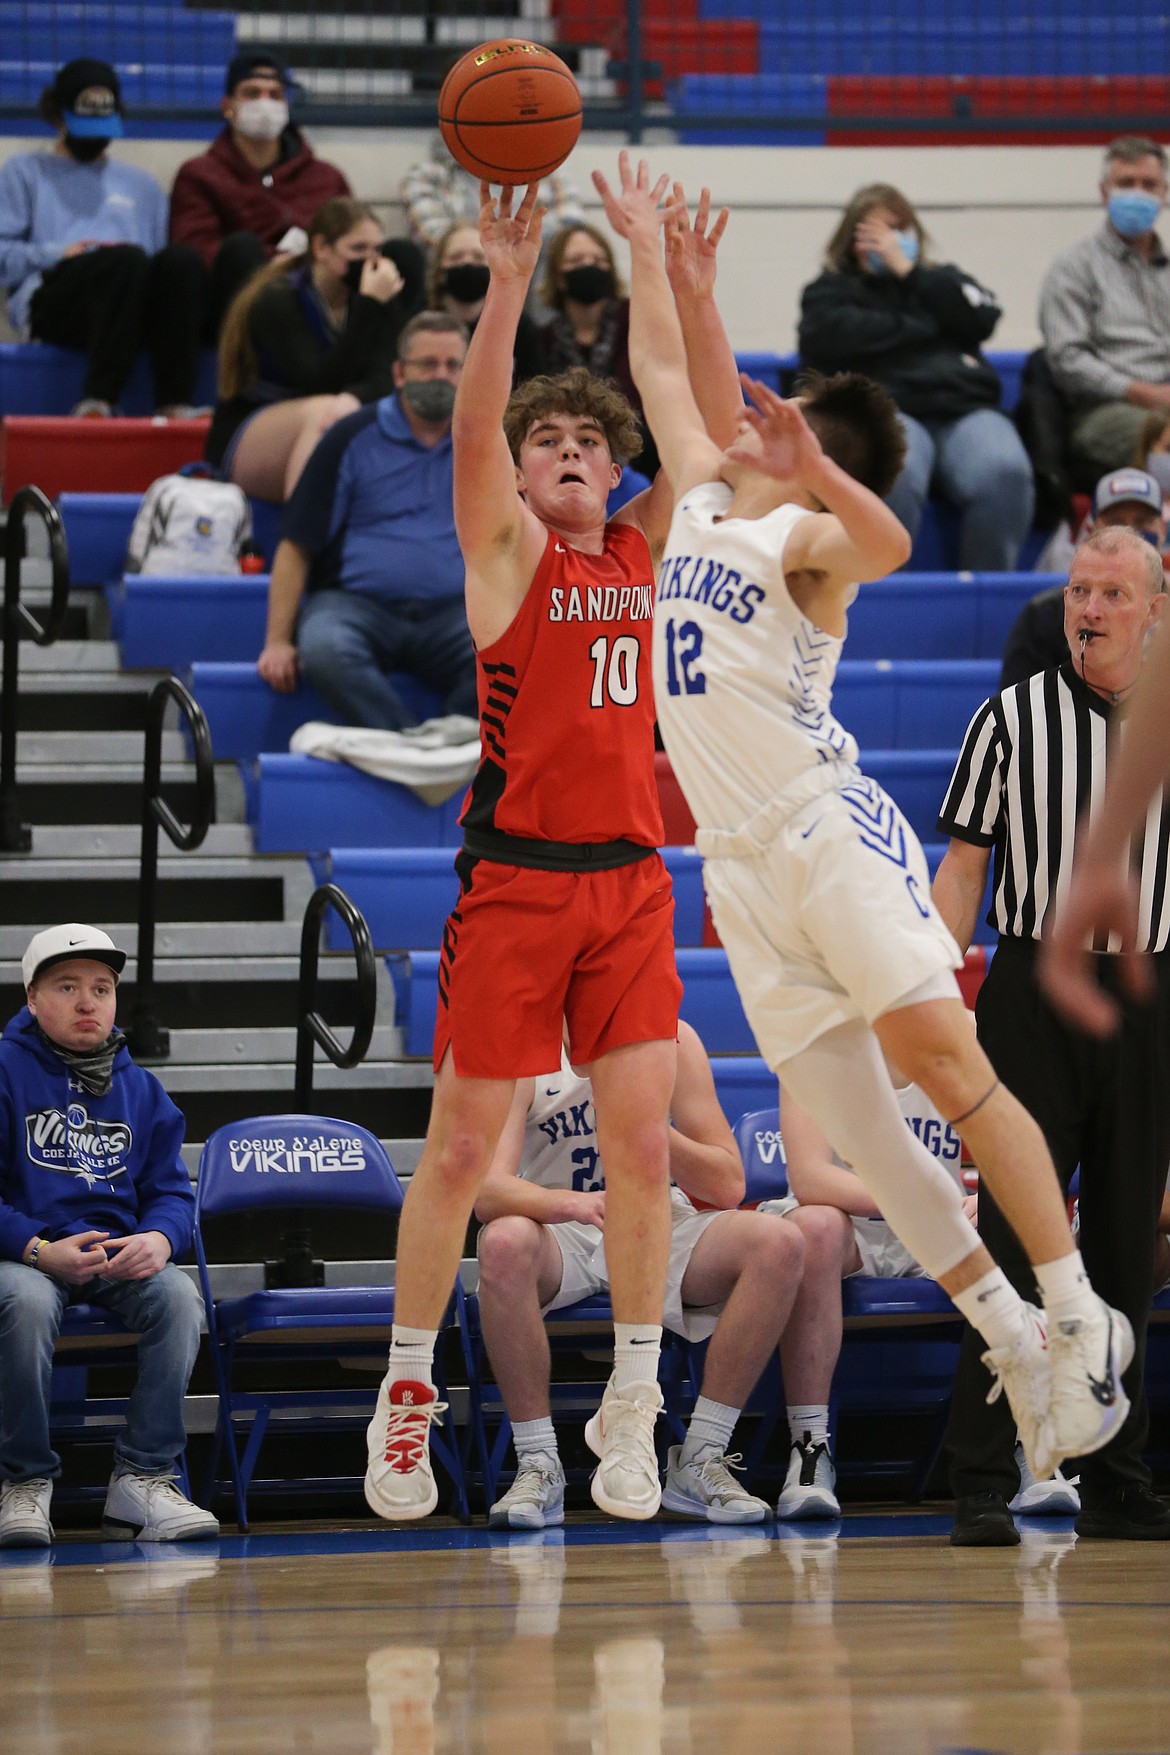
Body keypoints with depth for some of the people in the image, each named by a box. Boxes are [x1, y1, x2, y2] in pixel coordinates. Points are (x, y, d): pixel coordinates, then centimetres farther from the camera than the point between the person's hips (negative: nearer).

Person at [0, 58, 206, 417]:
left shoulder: (140, 185, 35)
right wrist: (57, 254, -7)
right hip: (48, 303, -4)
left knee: (181, 259, -32)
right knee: (128, 258, -37)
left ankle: (174, 403, -44)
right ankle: (97, 401, -48)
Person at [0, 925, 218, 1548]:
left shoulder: (139, 1088, 16)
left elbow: (170, 1190, 12)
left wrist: (158, 1239, -13)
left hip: (117, 1259, 4)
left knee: (178, 1294, -28)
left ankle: (142, 1479, -19)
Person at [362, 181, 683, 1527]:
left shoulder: (641, 550, 12)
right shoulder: (506, 548, 0)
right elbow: (473, 428, -17)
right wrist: (508, 283, -28)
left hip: (630, 881, 4)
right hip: (513, 876, -4)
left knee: (641, 1141, -2)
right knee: (462, 1147, 1)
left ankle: (631, 1409, 6)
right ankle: (406, 1392, 13)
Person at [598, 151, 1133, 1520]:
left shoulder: (805, 536, -5)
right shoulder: (703, 506, 16)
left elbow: (886, 543, -30)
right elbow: (667, 372, 30)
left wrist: (812, 468, -45)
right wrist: (652, 252, 33)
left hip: (828, 830, -7)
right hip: (741, 867, 7)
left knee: (947, 1063, -15)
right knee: (854, 1125, 2)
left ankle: (1078, 1318, -13)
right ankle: (1014, 1343, 7)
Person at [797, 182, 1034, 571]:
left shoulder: (942, 280, 32)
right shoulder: (833, 289, 25)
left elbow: (980, 319, 10)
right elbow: (824, 337, 1)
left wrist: (907, 269, 9)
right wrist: (923, 328, 7)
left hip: (965, 409, 3)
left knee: (1005, 473, -33)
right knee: (895, 476, -40)